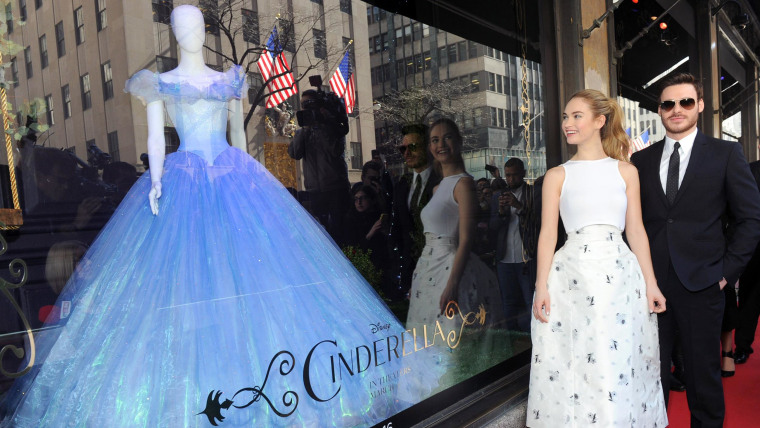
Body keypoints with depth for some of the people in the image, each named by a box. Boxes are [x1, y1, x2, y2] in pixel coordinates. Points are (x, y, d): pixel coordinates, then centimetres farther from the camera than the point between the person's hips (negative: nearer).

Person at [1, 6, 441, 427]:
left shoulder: (229, 80, 14)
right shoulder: (161, 83, 9)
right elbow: (156, 137, 2)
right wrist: (156, 180, -13)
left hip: (235, 180, 2)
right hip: (183, 186, -1)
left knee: (247, 272, -2)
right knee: (186, 280, -3)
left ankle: (252, 370, 12)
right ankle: (190, 381, 9)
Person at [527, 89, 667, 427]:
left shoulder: (625, 171, 8)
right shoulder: (557, 175, 5)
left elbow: (636, 231, 8)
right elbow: (548, 233, 0)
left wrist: (651, 284, 3)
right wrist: (541, 287, -6)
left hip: (621, 275, 1)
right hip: (571, 276, -1)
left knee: (621, 367, 8)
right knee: (572, 367, 5)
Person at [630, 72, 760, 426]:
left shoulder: (726, 154, 2)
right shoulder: (642, 160, 9)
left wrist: (728, 268, -4)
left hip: (700, 282, -2)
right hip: (650, 281, 2)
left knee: (703, 374, 10)